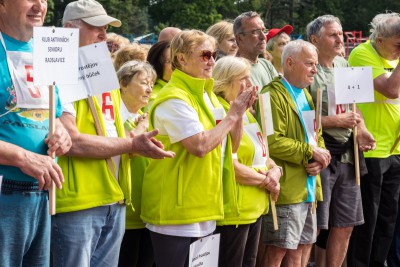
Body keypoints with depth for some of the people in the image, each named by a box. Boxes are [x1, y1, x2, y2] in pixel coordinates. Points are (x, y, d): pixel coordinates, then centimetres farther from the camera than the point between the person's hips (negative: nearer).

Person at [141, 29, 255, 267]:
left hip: (204, 209, 9)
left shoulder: (206, 94, 15)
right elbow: (200, 146, -25)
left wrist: (239, 113, 1)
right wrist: (232, 116, -14)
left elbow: (230, 146, 16)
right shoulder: (174, 98, -14)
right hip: (177, 210, -9)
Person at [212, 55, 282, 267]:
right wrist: (266, 181, -10)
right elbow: (231, 167, -22)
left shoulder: (245, 113, 14)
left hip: (255, 207, 10)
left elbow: (261, 152, 21)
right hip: (234, 210, -9)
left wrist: (274, 170, -1)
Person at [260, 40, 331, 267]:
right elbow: (272, 141, -22)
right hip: (286, 187, -9)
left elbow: (317, 136, 22)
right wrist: (310, 151, -16)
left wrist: (320, 157, 0)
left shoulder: (306, 96, 18)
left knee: (303, 246, 13)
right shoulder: (274, 95, -12)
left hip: (308, 188, 9)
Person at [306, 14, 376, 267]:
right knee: (313, 227, -3)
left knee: (345, 225, 12)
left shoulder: (344, 65, 12)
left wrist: (361, 130, 4)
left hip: (346, 154, 7)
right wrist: (337, 121, -15)